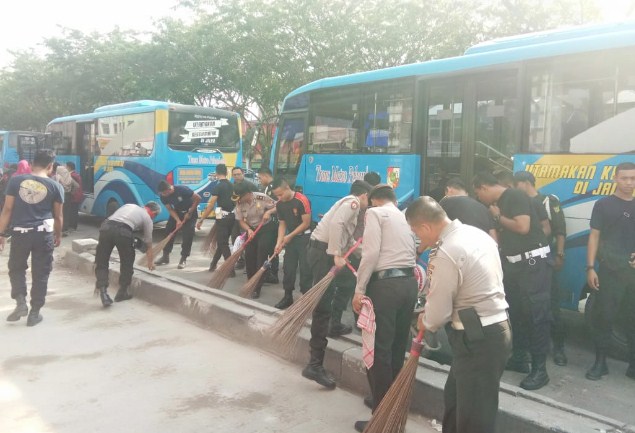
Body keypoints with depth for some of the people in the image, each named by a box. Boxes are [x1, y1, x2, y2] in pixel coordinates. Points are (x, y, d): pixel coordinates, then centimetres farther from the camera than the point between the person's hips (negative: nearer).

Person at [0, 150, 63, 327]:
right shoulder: (55, 186, -1)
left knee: (16, 268, 22)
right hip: (43, 234, -1)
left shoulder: (16, 180, 1)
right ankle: (34, 313, 14)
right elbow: (58, 215, 5)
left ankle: (20, 302, 8)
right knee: (40, 274, 9)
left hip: (20, 232, 1)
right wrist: (58, 235, 20)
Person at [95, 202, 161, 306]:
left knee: (101, 262, 13)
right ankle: (122, 292, 24)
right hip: (123, 231, -4)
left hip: (106, 226, 4)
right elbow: (148, 244, 28)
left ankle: (102, 291, -1)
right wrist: (150, 262, 42)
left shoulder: (129, 206, 35)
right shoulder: (147, 218, 22)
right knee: (127, 263, 18)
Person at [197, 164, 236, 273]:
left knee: (223, 243, -2)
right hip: (232, 216, 7)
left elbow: (210, 205, -15)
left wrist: (201, 220, -11)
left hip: (223, 218, -7)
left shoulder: (218, 187, -11)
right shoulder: (231, 186, 9)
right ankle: (213, 264, 31)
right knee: (222, 242, 18)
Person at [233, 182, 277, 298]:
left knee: (261, 258, -9)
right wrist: (248, 230, -21)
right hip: (251, 230, 5)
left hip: (266, 229, -4)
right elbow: (241, 221, -5)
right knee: (249, 257, 4)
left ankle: (257, 288, -3)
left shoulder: (262, 198, -22)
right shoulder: (239, 203, -11)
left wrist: (268, 212, -29)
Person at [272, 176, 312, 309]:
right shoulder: (279, 204, 0)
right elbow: (282, 224, 5)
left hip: (305, 237, -6)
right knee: (288, 268, 9)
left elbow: (306, 223, -16)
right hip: (290, 238, 6)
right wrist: (279, 242, -7)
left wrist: (290, 236, -13)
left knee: (305, 269, -4)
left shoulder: (302, 200, -20)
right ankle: (288, 297, 21)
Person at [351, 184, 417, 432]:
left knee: (379, 351, -1)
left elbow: (371, 253, -12)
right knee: (397, 349, 17)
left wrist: (359, 289, -11)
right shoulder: (405, 217, 23)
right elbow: (412, 252, 17)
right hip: (409, 283, 8)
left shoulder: (374, 212, 2)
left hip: (386, 283, -7)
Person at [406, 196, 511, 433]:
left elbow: (437, 314, -16)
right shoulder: (477, 233, 7)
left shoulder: (446, 253, -23)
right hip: (495, 328, 10)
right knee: (455, 399, 24)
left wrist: (425, 322, 7)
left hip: (477, 339, -10)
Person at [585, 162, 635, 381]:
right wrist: (590, 268, -9)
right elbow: (594, 237, -2)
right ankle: (600, 362, 9)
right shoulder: (603, 205, 1)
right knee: (604, 317, -1)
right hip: (610, 270, -3)